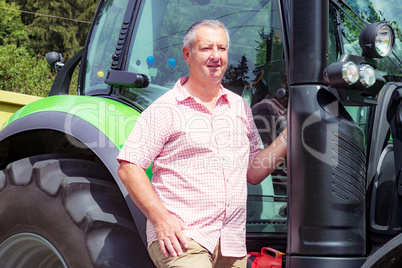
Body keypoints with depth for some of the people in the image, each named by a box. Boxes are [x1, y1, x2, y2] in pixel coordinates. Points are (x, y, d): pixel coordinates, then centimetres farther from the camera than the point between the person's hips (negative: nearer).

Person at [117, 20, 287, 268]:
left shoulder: (241, 107, 16)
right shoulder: (165, 109, -1)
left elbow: (253, 172, 19)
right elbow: (129, 168, -6)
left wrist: (287, 138, 6)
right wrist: (161, 219, -15)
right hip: (180, 238, -5)